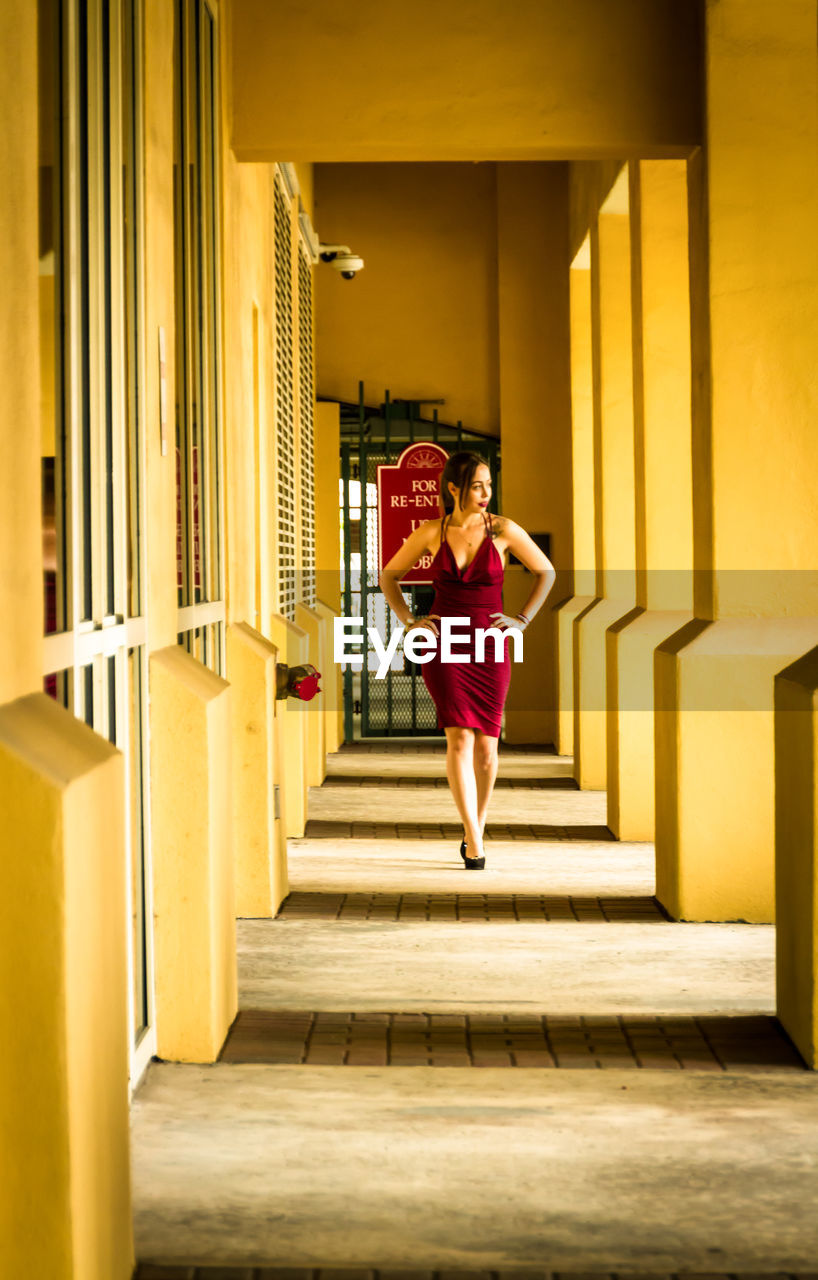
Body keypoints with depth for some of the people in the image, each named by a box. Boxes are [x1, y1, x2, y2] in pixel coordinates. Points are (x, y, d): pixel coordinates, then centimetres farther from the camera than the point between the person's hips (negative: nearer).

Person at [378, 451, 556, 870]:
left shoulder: (503, 530, -3)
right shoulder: (431, 532, -1)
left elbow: (546, 572, 8)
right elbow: (389, 575, 12)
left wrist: (521, 620, 1)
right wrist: (409, 621, 2)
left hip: (489, 649, 1)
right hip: (444, 647, -1)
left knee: (485, 745, 3)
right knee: (460, 737, -14)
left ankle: (476, 826, 27)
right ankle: (474, 843, -15)